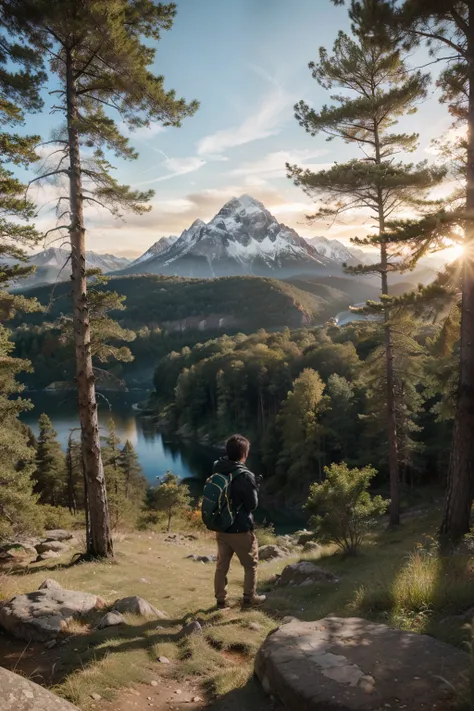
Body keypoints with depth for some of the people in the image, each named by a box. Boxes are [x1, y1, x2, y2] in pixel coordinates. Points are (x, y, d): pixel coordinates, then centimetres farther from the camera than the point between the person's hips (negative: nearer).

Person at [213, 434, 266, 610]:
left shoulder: (217, 471, -2)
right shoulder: (245, 476, -21)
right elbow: (253, 504, -11)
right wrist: (255, 487, 4)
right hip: (240, 529, -5)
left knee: (222, 564, 16)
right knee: (251, 564, 14)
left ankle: (221, 599, 23)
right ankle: (249, 598, 23)